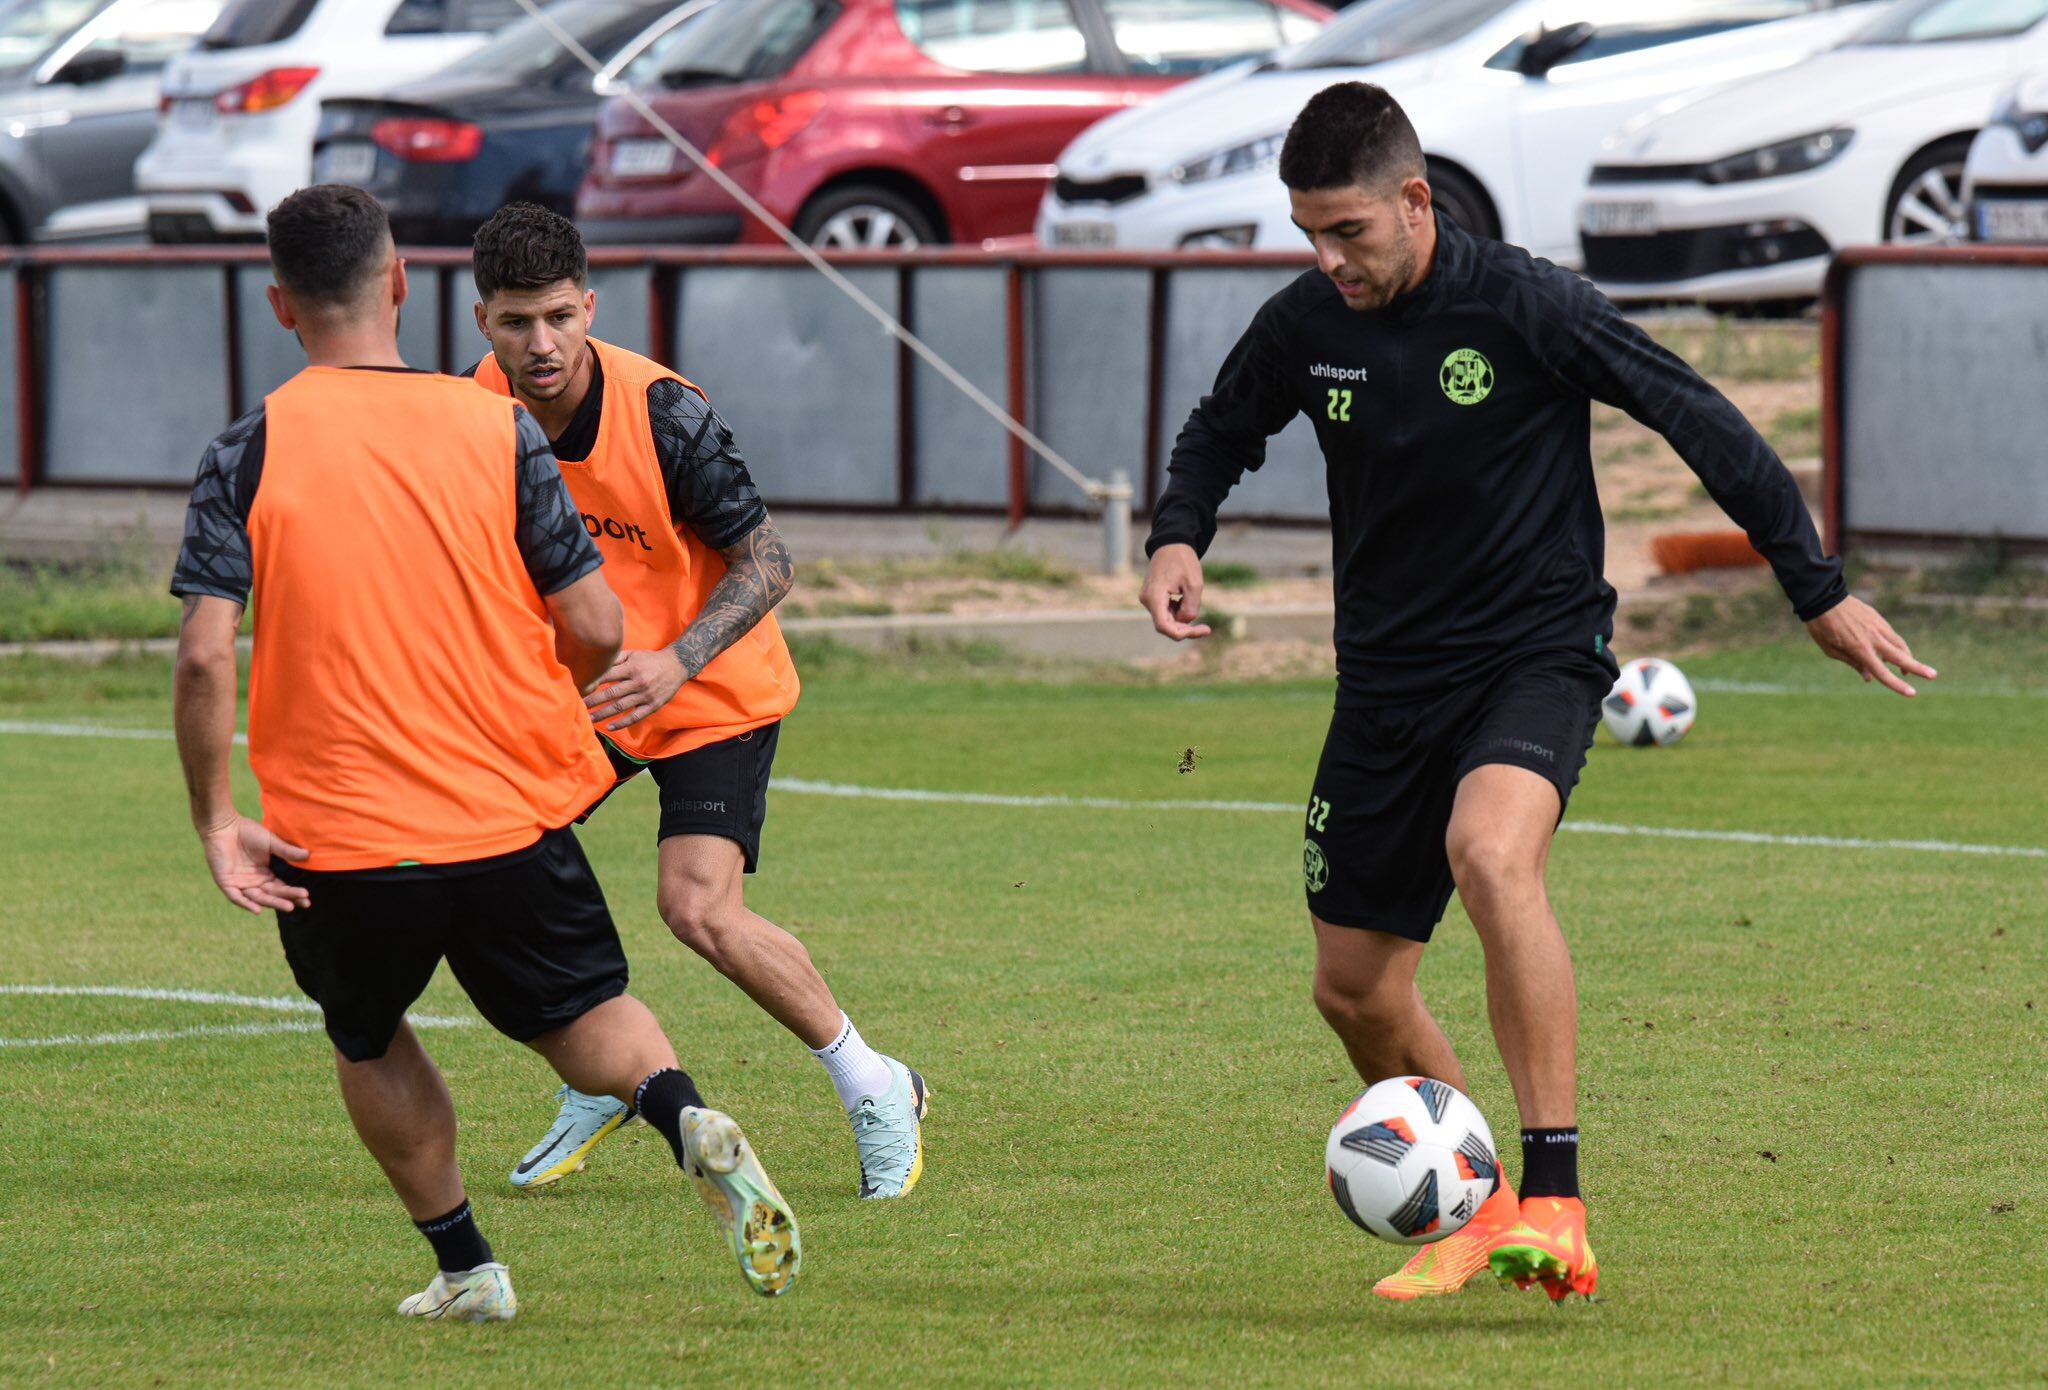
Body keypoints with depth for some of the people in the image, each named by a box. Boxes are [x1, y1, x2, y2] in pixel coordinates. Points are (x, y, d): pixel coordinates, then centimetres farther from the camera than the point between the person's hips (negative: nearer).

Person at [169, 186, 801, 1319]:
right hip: (511, 810, 1)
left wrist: (215, 823, -6)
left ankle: (465, 1267, 22)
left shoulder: (247, 454, -6)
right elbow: (595, 627, -2)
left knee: (368, 1043, 24)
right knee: (579, 1010, 18)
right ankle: (687, 1118, -12)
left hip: (339, 840, -1)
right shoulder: (494, 428, -2)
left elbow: (205, 654, -14)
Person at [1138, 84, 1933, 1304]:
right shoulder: (1305, 327, -3)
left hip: (1538, 649, -6)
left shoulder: (1527, 307, -16)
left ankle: (1555, 1204, -35)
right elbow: (1222, 432, 19)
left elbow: (1702, 423, -9)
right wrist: (1179, 537, -3)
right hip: (1389, 674, 6)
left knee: (1490, 852, -35)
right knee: (1355, 990, 7)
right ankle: (1473, 1210, 32)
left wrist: (1819, 591, -6)